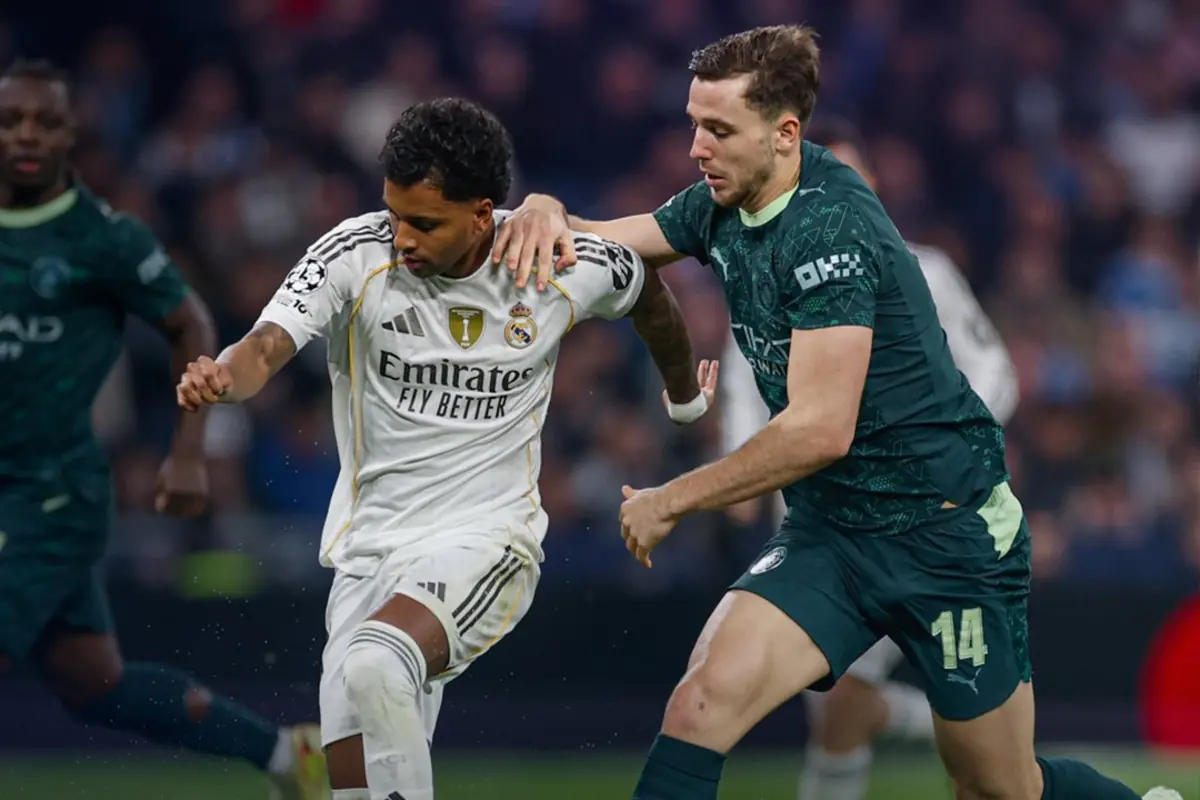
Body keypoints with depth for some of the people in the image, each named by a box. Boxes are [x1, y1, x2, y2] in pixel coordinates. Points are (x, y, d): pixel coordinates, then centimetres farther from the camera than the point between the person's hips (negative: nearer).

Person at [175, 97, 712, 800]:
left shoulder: (570, 267, -7)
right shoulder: (355, 255, -9)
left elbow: (649, 293, 16)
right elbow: (268, 347, -23)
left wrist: (685, 393, 32)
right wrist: (220, 379, -47)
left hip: (487, 539, -3)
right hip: (370, 550, 3)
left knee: (374, 664, -33)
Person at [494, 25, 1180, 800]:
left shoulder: (829, 228, -23)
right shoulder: (724, 206, 2)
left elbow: (821, 430, -25)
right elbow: (603, 243, 14)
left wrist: (672, 502, -15)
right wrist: (546, 213, -11)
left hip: (948, 531, -7)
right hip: (830, 531, 7)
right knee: (705, 699, -20)